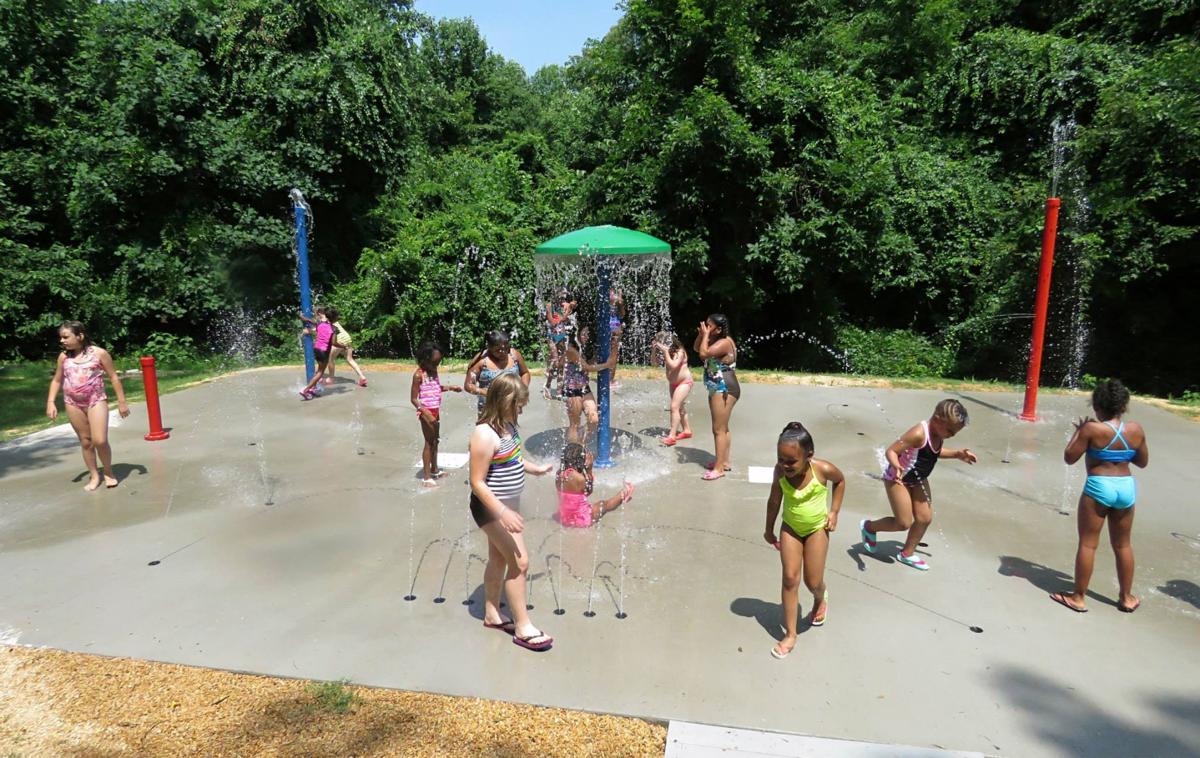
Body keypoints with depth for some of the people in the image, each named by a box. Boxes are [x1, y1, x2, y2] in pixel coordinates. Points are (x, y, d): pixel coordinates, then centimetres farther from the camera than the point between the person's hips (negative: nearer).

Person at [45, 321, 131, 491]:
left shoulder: (99, 353, -5)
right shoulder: (63, 357, 4)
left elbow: (113, 377, -1)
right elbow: (56, 380, 15)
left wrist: (121, 402, -2)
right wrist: (51, 402, 3)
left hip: (96, 401, -4)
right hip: (73, 404, 4)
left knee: (100, 440, -12)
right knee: (85, 441, 9)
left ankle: (108, 472, 10)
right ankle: (94, 476, 20)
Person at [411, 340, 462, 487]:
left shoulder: (434, 371, 5)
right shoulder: (419, 375, -19)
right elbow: (414, 398, -19)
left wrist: (450, 387, 8)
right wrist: (427, 413, -28)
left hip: (435, 411, 8)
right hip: (426, 412, -8)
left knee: (435, 440, 19)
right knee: (429, 442, -3)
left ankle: (434, 469, 34)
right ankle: (426, 476, 5)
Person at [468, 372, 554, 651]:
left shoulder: (507, 425, 1)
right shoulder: (485, 435, -27)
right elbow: (477, 483, -25)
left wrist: (535, 469, 28)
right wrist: (502, 513, -28)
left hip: (509, 502, 9)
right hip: (492, 507, -9)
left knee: (499, 559, 20)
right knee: (520, 561, -4)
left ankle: (492, 615, 37)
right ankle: (522, 627, 11)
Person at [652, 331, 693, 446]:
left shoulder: (680, 351, -21)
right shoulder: (667, 352, -2)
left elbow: (673, 366, -34)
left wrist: (665, 352, -35)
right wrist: (655, 350, -14)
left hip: (684, 383, -8)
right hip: (673, 383, 8)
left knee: (674, 407, -18)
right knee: (680, 407, 17)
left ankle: (672, 435, -21)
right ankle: (687, 430, 32)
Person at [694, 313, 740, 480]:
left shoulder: (724, 342, -19)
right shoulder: (717, 341, 12)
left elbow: (703, 354, -29)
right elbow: (696, 348, 19)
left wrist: (706, 335, -17)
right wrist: (701, 334, 2)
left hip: (724, 389, -11)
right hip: (718, 389, 11)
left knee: (719, 429, -9)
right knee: (722, 428, 17)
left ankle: (719, 468, -6)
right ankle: (724, 462, 27)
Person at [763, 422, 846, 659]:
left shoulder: (823, 469, -28)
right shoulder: (780, 472, -21)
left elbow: (840, 481, -3)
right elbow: (774, 500, -4)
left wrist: (834, 512, -8)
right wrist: (769, 529, 6)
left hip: (817, 529, -1)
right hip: (790, 528, 2)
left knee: (813, 582, 3)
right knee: (790, 579, -3)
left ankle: (821, 599, 43)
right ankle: (790, 634, 10)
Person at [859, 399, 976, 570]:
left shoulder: (940, 435, -6)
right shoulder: (919, 434, -33)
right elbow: (891, 451, -32)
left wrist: (957, 454, 4)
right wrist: (896, 466, -51)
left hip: (918, 480, 9)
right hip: (898, 479, -9)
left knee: (925, 518, 10)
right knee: (904, 523, -4)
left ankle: (907, 553, 30)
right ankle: (869, 526, 23)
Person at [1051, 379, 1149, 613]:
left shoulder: (1091, 428, -15)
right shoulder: (1136, 429, -2)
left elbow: (1069, 458, -10)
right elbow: (1143, 462, 11)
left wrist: (1078, 432, 0)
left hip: (1099, 487, -5)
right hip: (1126, 488, 5)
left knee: (1087, 544, 4)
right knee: (1123, 545, 19)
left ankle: (1078, 597, 10)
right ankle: (1127, 598, 30)